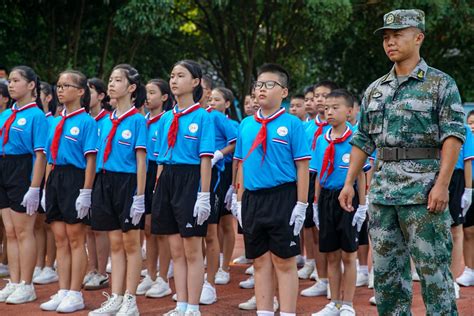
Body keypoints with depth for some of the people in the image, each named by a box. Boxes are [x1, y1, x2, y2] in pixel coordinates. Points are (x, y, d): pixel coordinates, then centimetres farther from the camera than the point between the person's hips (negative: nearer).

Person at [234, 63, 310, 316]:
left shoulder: (292, 124, -4)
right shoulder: (246, 125, 10)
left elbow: (302, 166, -6)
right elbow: (242, 165, 15)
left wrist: (301, 205, -11)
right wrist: (240, 202, 11)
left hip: (282, 198, -5)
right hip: (253, 198, 5)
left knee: (284, 262, 0)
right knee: (260, 260, 10)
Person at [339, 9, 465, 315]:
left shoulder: (441, 84, -2)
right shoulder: (375, 90, 16)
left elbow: (453, 135, -9)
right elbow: (363, 140, 19)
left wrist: (442, 184, -18)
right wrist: (349, 182, 10)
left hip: (423, 188, -6)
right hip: (383, 187, 6)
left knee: (433, 267, -5)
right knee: (386, 268, 9)